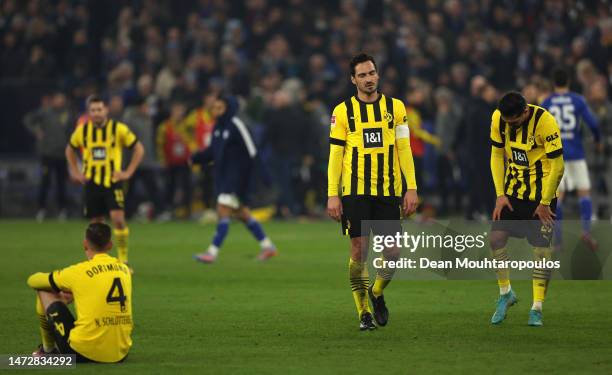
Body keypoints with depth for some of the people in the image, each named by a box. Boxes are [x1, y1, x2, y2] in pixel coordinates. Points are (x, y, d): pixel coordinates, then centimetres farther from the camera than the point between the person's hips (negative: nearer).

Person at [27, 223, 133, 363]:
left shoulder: (79, 271, -6)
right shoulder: (124, 269, 9)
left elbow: (32, 281, 10)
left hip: (84, 353, -5)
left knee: (44, 293, 12)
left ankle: (47, 350, 27)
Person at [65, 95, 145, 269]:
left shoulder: (119, 129, -7)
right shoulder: (82, 131, 2)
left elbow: (139, 149, 0)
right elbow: (70, 149, 20)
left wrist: (128, 172, -5)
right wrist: (75, 172, 10)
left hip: (112, 181, -3)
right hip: (92, 183, 3)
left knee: (118, 219, -17)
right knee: (96, 222, 5)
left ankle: (123, 260, -8)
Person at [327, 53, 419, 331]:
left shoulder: (395, 107, 7)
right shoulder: (343, 111, 2)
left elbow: (404, 149, 7)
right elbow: (335, 155, 2)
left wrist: (412, 188, -1)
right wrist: (332, 195, -4)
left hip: (388, 192, 2)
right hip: (355, 191, -1)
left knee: (392, 253, -2)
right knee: (359, 251, -5)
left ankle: (377, 293, 28)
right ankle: (363, 312, 9)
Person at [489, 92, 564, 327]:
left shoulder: (545, 122, -23)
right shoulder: (498, 119, -8)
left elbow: (557, 166, -17)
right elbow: (497, 155, 3)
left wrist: (545, 203, -13)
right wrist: (500, 194, -3)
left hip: (541, 195, -4)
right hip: (512, 191, 5)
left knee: (541, 248, -6)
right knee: (496, 236, -6)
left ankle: (537, 309, 2)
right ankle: (505, 293, 15)